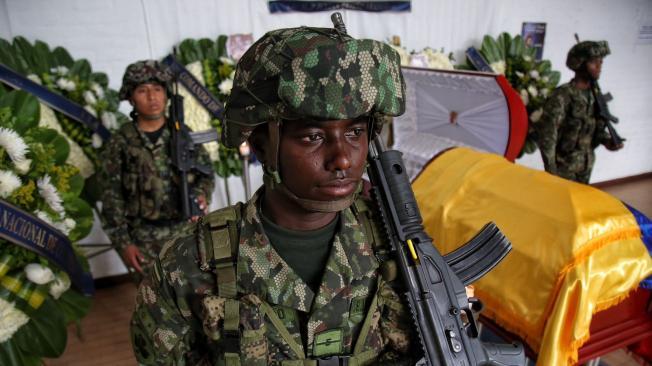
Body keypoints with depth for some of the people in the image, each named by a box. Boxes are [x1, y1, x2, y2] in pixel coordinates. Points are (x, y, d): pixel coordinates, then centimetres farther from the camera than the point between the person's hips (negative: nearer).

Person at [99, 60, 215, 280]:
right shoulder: (120, 143, -3)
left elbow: (206, 172, 6)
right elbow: (112, 198, -2)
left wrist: (202, 194, -16)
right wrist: (123, 243, -5)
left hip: (188, 230, 2)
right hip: (146, 239, -1)